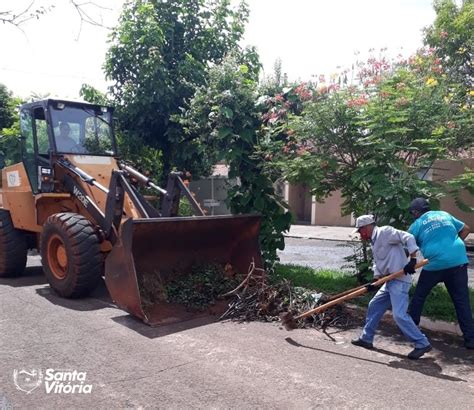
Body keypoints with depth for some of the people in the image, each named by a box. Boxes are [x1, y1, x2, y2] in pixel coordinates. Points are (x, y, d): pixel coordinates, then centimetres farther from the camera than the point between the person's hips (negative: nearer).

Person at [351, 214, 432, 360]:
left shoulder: (384, 232, -11)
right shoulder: (374, 241, 18)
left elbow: (408, 237, -19)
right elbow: (377, 263, 19)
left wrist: (412, 260, -26)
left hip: (400, 280, -10)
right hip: (390, 281, 10)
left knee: (399, 314, -14)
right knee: (374, 306, 15)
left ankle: (422, 344, -1)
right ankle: (366, 338, 26)